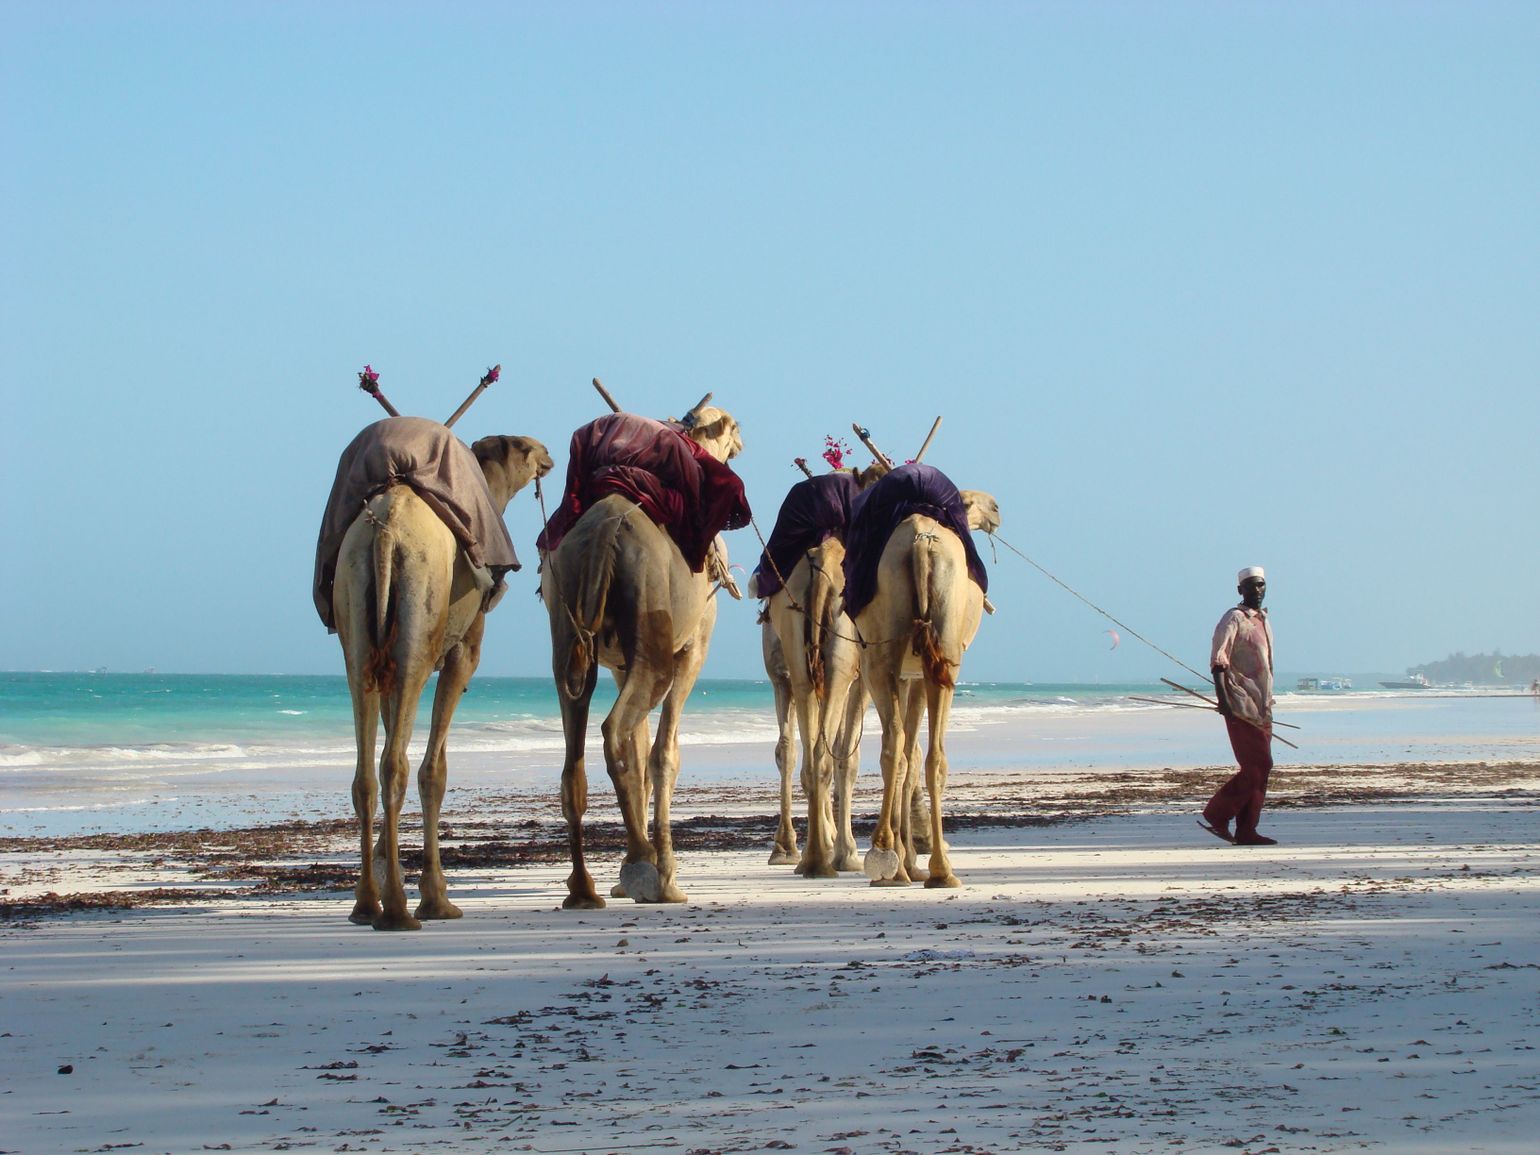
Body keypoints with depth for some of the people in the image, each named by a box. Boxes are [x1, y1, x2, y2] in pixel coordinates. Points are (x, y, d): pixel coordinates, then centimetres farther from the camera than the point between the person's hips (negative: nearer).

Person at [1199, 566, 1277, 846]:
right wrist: (1223, 698, -26)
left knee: (1258, 769, 6)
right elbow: (1218, 660, -16)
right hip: (1241, 707, -9)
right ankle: (1215, 816, -7)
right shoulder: (1233, 619, -7)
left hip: (1261, 707, 9)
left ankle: (1246, 832, 8)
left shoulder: (1263, 621, 19)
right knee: (1257, 767, -13)